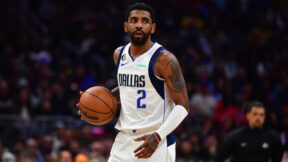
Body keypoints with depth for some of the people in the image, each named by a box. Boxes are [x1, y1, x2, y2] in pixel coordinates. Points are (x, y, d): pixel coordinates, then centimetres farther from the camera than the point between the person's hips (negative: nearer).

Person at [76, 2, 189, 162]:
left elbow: (182, 106, -13)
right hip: (124, 140, 6)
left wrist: (157, 136, -25)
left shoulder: (164, 59, -11)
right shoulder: (119, 54, 9)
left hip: (156, 143, -6)